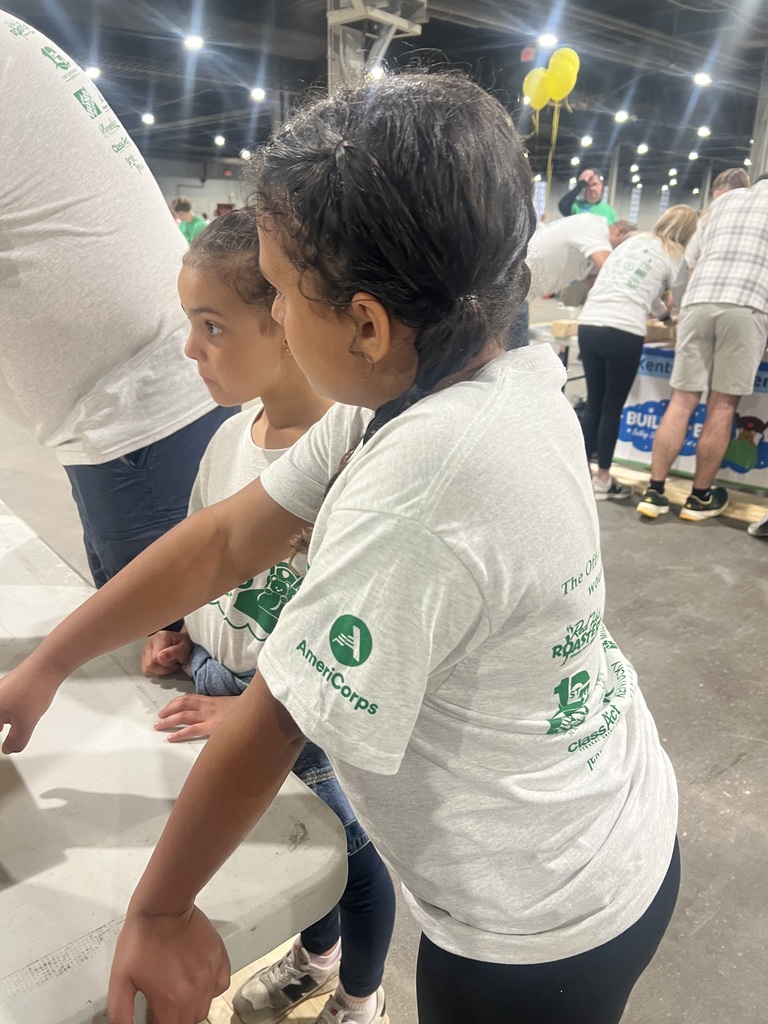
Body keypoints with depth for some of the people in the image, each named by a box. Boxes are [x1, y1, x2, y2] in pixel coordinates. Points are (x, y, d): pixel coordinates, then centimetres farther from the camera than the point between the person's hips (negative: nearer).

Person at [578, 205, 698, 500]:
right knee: (612, 408, 5)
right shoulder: (675, 256, 7)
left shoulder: (633, 240, 23)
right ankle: (602, 480, 12)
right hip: (623, 333, -5)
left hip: (589, 325, 5)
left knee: (593, 404, 14)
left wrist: (663, 313, 46)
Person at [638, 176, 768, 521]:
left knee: (682, 401, 3)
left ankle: (654, 491, 1)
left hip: (698, 300, 3)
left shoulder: (724, 200, 28)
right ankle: (700, 497, 8)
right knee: (723, 405, 2)